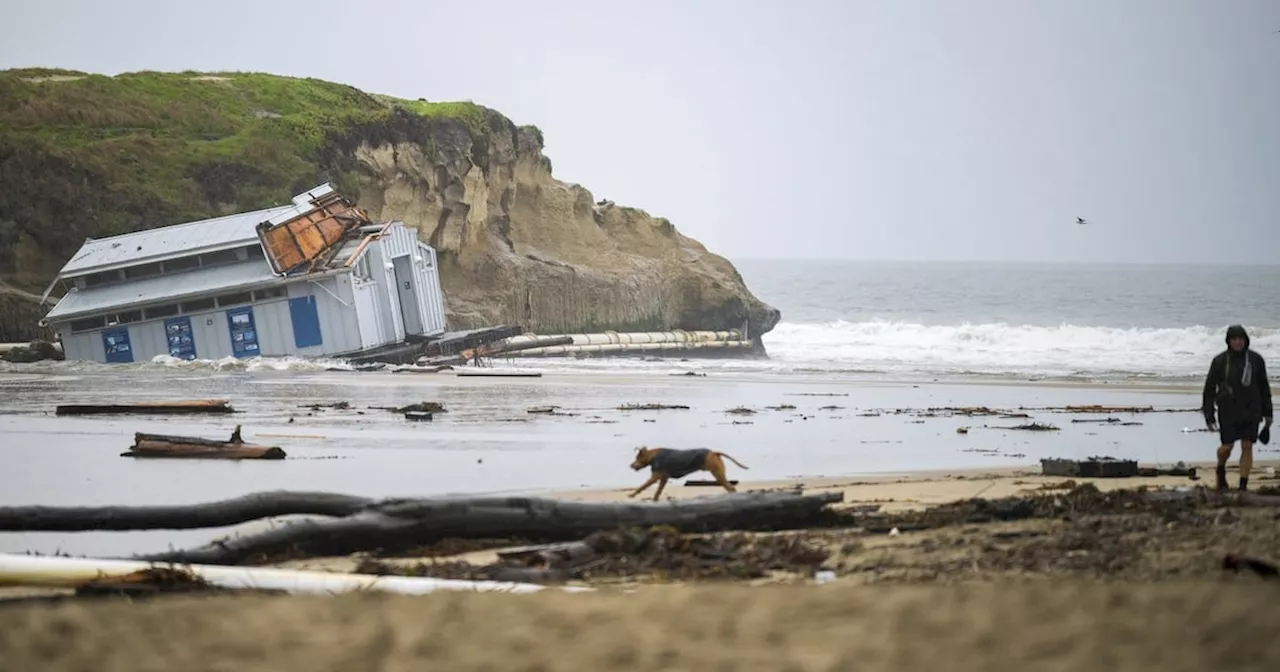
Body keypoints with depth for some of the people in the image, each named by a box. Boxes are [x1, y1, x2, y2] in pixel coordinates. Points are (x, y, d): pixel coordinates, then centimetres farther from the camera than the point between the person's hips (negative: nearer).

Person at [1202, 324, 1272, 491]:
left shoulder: (1255, 360, 0)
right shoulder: (1220, 361, -6)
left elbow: (1264, 387, 9)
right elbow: (1209, 388, -2)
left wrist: (1267, 413, 9)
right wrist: (1208, 415, -5)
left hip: (1250, 412, 1)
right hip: (1228, 413, -1)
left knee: (1247, 447, -2)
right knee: (1227, 447, 0)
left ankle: (1243, 487, 4)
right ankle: (1221, 470, 33)